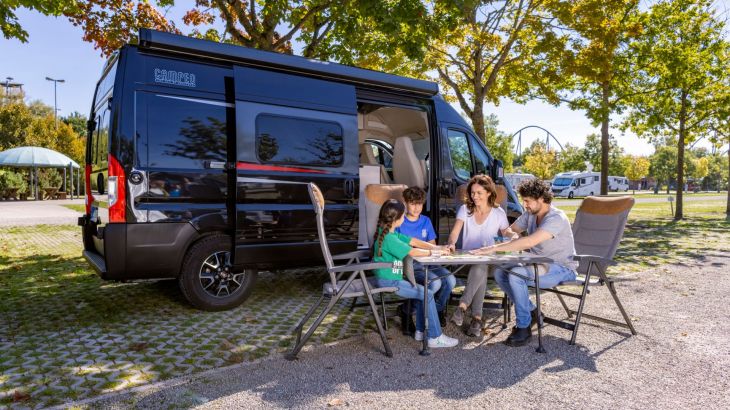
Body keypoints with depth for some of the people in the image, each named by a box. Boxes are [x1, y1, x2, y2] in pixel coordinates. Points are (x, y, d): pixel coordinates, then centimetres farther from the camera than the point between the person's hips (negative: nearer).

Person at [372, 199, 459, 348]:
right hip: (389, 282, -10)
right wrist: (435, 252, -6)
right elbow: (413, 252, -19)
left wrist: (436, 247, 0)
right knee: (428, 295, -8)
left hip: (391, 279, 10)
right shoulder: (388, 238, -23)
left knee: (421, 292, 15)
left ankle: (420, 331, 20)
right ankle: (435, 338, 0)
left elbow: (413, 241, 9)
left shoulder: (391, 233, 8)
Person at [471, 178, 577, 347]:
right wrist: (512, 234, -9)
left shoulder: (556, 218, -24)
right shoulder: (530, 213, 2)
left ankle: (524, 326, -13)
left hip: (562, 269, -8)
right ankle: (532, 313, 7)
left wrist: (495, 248, -37)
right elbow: (511, 230, 17)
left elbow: (529, 242, -37)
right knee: (499, 273, -8)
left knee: (515, 275, -29)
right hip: (540, 265, 8)